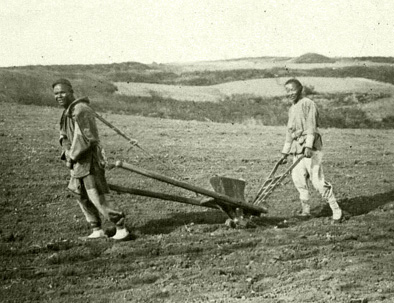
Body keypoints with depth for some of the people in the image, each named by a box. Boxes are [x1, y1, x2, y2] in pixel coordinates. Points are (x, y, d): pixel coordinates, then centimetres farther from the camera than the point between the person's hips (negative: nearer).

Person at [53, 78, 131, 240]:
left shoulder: (81, 110, -20)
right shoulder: (67, 112, 11)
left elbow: (89, 139, -24)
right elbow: (64, 135, 22)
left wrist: (73, 156, -15)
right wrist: (66, 153, 4)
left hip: (89, 161, -10)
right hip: (78, 163, 10)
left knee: (97, 199, -7)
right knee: (82, 198, 15)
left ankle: (121, 228, 6)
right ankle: (97, 230, 26)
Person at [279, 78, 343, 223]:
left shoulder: (308, 104, -6)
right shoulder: (292, 109, 20)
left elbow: (311, 127, -16)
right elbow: (290, 132, 25)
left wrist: (308, 146, -25)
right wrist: (285, 153, 25)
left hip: (311, 149, -8)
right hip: (297, 149, 8)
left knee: (318, 180, -10)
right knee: (298, 178, 0)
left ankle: (336, 211, -3)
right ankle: (305, 210, 13)